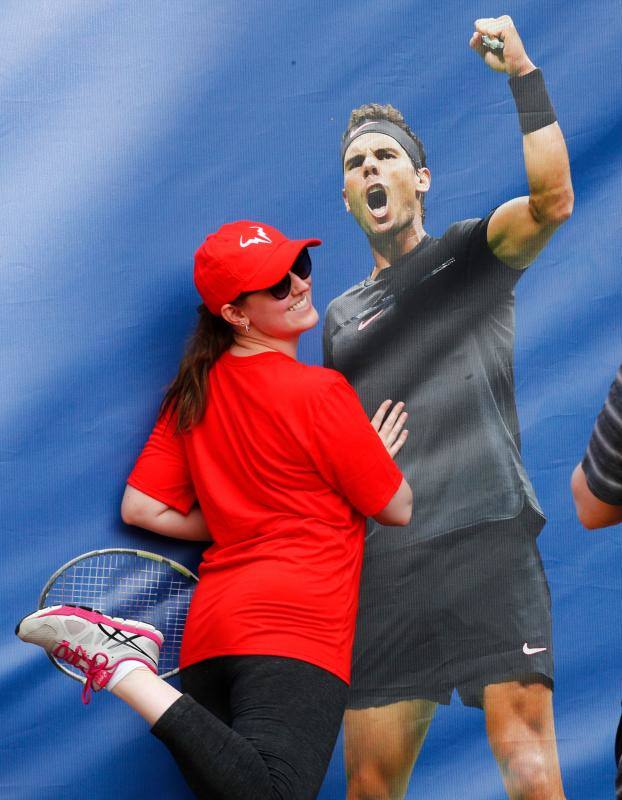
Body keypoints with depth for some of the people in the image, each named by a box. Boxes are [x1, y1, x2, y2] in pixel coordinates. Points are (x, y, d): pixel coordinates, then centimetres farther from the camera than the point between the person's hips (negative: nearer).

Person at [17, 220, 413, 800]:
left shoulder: (196, 392, 15)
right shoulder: (321, 392, -2)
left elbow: (141, 507, 17)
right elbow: (397, 510, 6)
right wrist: (378, 455, 25)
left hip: (212, 619, 8)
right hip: (295, 623, -8)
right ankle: (129, 671, -26)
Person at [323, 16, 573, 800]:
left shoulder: (469, 253, 10)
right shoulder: (341, 318, 22)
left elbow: (552, 198, -11)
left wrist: (524, 75, -17)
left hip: (487, 537, -4)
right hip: (384, 561, 4)